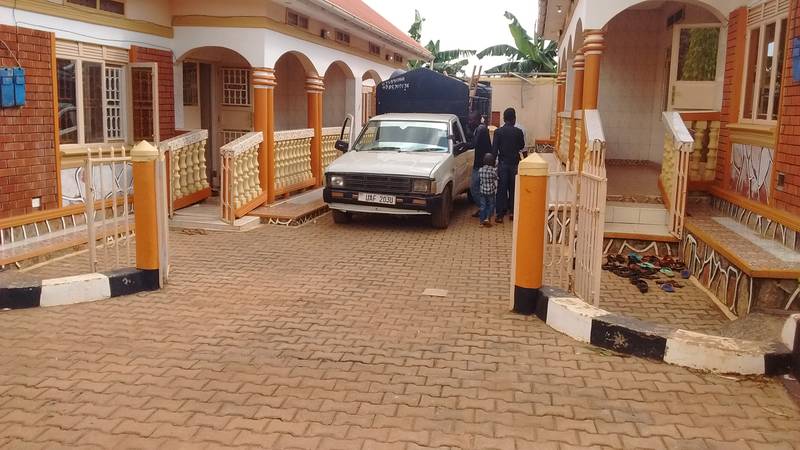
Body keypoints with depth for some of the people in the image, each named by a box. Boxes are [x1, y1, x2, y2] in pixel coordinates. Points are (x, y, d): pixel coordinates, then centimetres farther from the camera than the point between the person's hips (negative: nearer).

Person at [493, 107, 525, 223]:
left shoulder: (498, 132, -7)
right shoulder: (518, 132, -5)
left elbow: (494, 149, -8)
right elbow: (522, 147, 9)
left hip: (502, 163, -1)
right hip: (514, 163, 1)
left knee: (501, 189, 2)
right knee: (513, 188, 13)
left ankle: (500, 214, 0)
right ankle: (512, 211, 19)